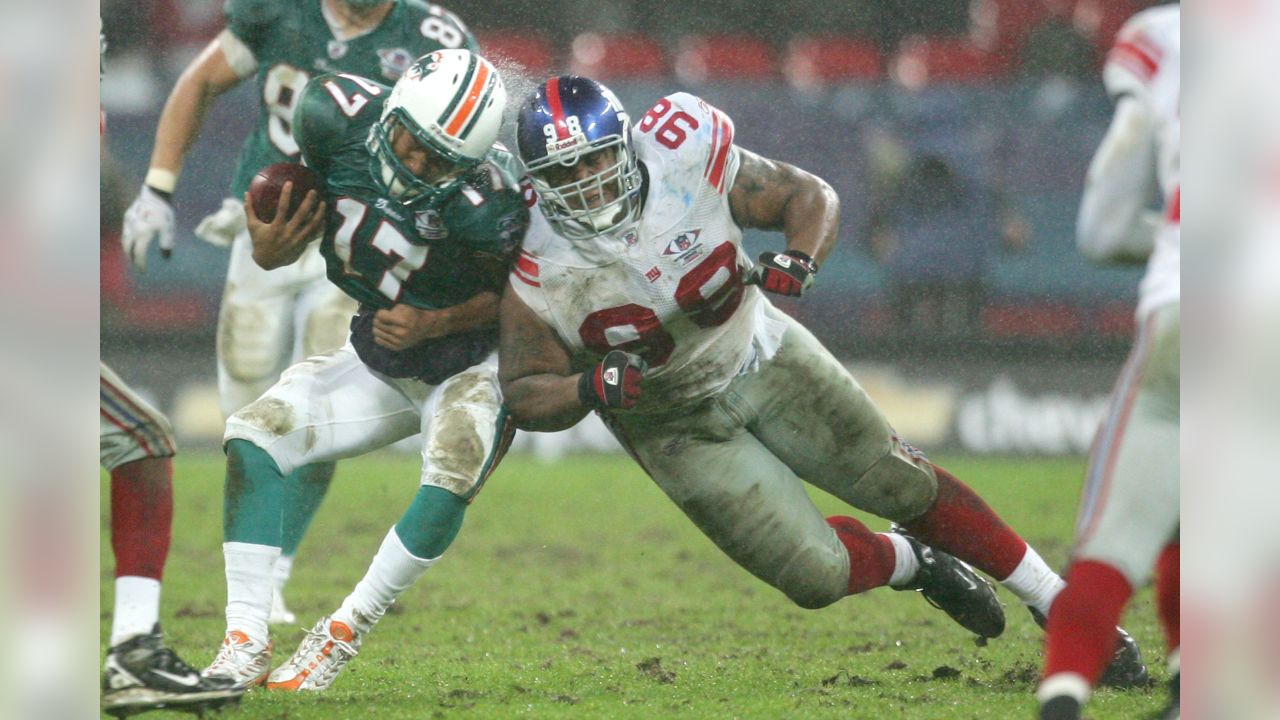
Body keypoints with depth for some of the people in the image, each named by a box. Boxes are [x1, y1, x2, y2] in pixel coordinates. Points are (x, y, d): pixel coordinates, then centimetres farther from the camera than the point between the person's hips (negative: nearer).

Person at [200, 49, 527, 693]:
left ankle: (343, 634, -16)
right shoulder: (339, 116, -21)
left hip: (470, 364, -5)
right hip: (378, 361, 5)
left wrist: (435, 323, -26)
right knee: (253, 435, -13)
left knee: (454, 470, -33)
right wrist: (272, 246, -21)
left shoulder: (484, 208, -32)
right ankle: (245, 644, -14)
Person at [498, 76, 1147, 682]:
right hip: (675, 424, -1)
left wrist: (796, 261, -31)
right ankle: (912, 562, 25)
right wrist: (592, 389, -35)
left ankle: (1057, 602, 18)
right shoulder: (540, 275, -26)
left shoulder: (684, 161, -24)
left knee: (901, 483, 2)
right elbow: (525, 394, -14)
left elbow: (809, 197, -10)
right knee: (814, 575, -9)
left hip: (760, 357, 1)